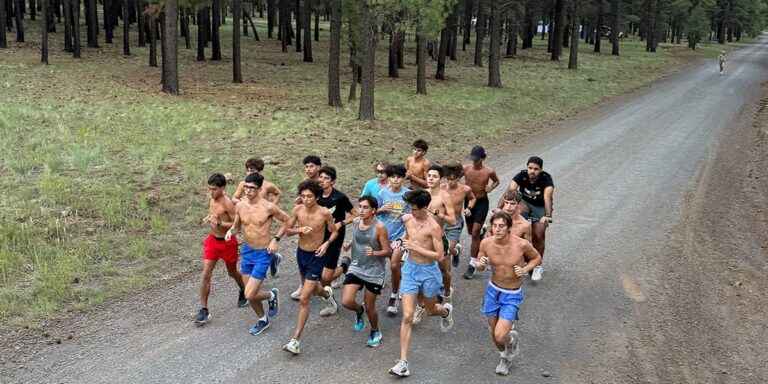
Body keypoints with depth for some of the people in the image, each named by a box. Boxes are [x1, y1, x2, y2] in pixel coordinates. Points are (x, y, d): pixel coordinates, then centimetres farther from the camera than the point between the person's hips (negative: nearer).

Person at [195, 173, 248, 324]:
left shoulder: (227, 203, -22)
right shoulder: (211, 200, 0)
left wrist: (219, 223, -31)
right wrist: (208, 219, -3)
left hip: (227, 242, -5)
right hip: (212, 240, 5)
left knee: (232, 273, 17)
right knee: (205, 275, -4)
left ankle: (243, 292, 48)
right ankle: (203, 310, 1)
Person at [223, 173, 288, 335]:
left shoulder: (268, 207, -18)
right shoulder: (240, 206, -4)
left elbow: (287, 220, -3)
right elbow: (237, 226, 12)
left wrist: (276, 239, -10)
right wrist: (231, 231, -10)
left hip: (263, 253, -5)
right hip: (247, 251, 5)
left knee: (250, 294, -11)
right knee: (250, 293, 13)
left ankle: (271, 295, 20)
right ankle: (263, 319, 37)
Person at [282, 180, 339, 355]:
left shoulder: (324, 213, -17)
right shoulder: (297, 210, -9)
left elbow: (334, 232, -1)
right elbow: (288, 230, 1)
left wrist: (326, 244, -19)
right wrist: (299, 229, -20)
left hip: (316, 256, -5)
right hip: (301, 253, 5)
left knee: (304, 299, -9)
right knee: (310, 289, 28)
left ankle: (295, 340, -5)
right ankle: (327, 293, 65)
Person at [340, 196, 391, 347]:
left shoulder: (379, 227, -19)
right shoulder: (355, 222, -2)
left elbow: (387, 251, -14)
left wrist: (374, 253, -33)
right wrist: (349, 244, -4)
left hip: (374, 272, -4)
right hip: (356, 268, 4)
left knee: (369, 307, 7)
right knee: (346, 302, -10)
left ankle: (375, 332, 37)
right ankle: (359, 311, 27)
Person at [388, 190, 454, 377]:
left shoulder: (434, 227, -21)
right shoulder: (407, 219, -5)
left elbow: (439, 256, -21)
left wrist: (416, 247, -25)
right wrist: (402, 245, 4)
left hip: (428, 271, -3)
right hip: (410, 269, 3)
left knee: (430, 311, 22)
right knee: (407, 317, -6)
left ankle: (446, 311, 60)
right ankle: (403, 362, -6)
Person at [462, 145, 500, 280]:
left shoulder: (489, 172, -13)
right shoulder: (465, 168, -10)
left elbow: (496, 181, 8)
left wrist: (491, 188, -12)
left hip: (482, 202, -3)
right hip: (469, 201, 3)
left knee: (475, 233, -10)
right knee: (470, 231, 19)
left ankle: (472, 264, -5)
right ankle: (482, 234, 55)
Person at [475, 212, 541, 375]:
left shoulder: (522, 244, -22)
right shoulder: (486, 243, -16)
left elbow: (537, 258, -1)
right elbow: (479, 265, 1)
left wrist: (524, 270, -18)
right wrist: (480, 264, -22)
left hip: (512, 295, -3)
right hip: (492, 291, 3)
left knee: (500, 336, -13)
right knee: (494, 333, 17)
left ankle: (512, 338, 24)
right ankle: (504, 357, 49)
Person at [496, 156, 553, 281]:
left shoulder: (546, 178, -28)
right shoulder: (521, 175, -23)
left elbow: (547, 198, -41)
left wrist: (548, 216, -58)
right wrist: (498, 208, -48)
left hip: (540, 207, -1)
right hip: (525, 203, 1)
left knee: (538, 235, -12)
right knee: (518, 211, -34)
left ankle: (538, 265, 9)